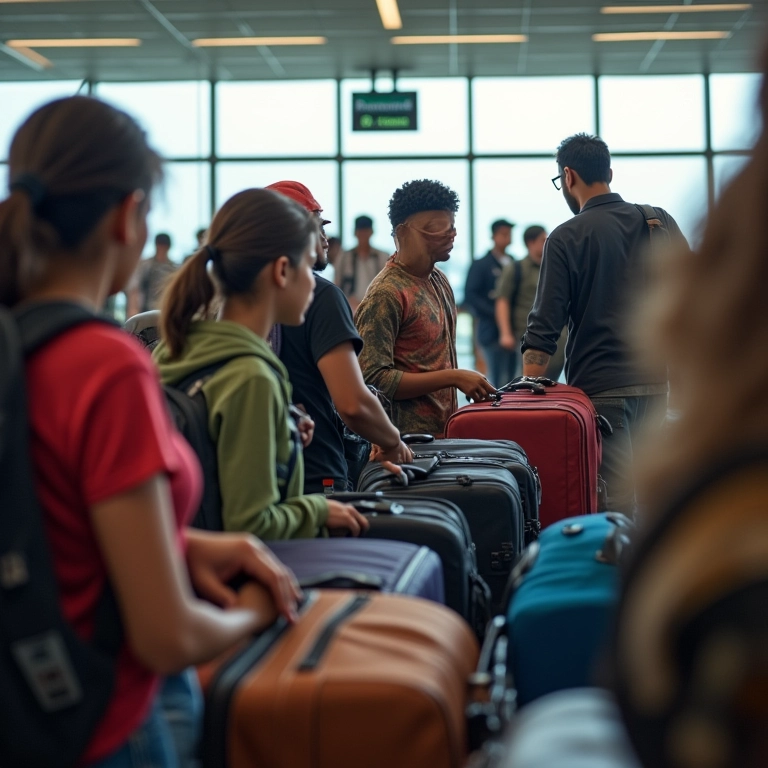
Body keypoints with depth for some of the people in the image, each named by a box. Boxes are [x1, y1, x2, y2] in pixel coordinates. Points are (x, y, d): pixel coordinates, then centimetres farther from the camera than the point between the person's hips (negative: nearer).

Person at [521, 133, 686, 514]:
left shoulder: (566, 238, -7)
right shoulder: (660, 222, 6)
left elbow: (545, 328, -11)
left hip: (600, 386, -5)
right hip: (655, 383, 5)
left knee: (615, 504, -3)